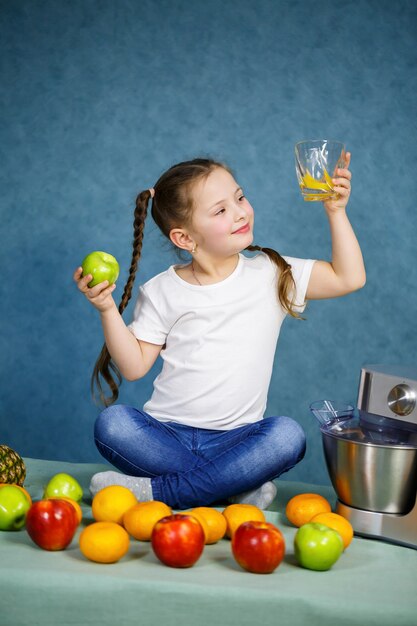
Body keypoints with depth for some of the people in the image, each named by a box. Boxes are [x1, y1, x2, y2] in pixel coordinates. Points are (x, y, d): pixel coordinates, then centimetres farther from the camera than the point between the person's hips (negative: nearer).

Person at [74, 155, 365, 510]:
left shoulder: (271, 274, 4)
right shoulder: (162, 292, 2)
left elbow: (348, 278, 1)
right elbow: (134, 366, 0)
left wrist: (336, 211, -4)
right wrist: (108, 309, -11)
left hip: (236, 438, 1)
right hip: (166, 434, 0)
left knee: (288, 436, -31)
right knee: (111, 424, -28)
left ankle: (154, 491, -25)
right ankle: (236, 488, -22)